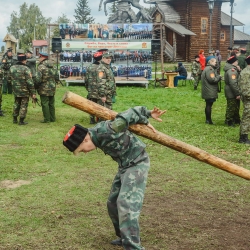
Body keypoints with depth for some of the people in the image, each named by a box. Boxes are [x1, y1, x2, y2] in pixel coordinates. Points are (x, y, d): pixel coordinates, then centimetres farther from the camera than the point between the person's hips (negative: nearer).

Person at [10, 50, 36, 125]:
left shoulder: (12, 68, 2)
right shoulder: (25, 69, -17)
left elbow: (11, 79, 11)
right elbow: (30, 82, -18)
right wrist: (33, 92, -13)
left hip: (16, 90, 6)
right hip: (25, 91, -6)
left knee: (16, 104, 19)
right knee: (24, 105, 2)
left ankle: (15, 119, 24)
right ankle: (21, 121, 3)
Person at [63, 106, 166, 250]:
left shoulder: (106, 131, -29)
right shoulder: (99, 136, 1)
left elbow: (130, 114, -21)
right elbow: (125, 118, 9)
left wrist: (146, 121, -5)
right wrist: (148, 113, 8)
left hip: (137, 164, -10)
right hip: (125, 165, 10)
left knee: (126, 204, -20)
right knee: (113, 203, 15)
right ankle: (125, 237, 30)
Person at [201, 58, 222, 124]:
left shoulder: (210, 68, 18)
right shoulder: (209, 69, -17)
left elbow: (214, 78, 19)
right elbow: (212, 79, -23)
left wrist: (218, 77, 0)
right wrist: (219, 77, -8)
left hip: (208, 91, 11)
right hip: (210, 91, -11)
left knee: (208, 105, 15)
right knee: (209, 105, -5)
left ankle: (208, 120, 23)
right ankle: (209, 120, 0)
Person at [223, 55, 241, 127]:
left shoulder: (234, 69, 12)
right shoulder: (232, 71, -23)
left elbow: (238, 78, 14)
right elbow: (233, 83, -29)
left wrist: (238, 70, 0)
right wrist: (237, 94, -26)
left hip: (233, 92, 11)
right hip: (232, 93, -11)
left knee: (236, 107, 21)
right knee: (231, 107, 0)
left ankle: (236, 120, 33)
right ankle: (229, 121, 11)